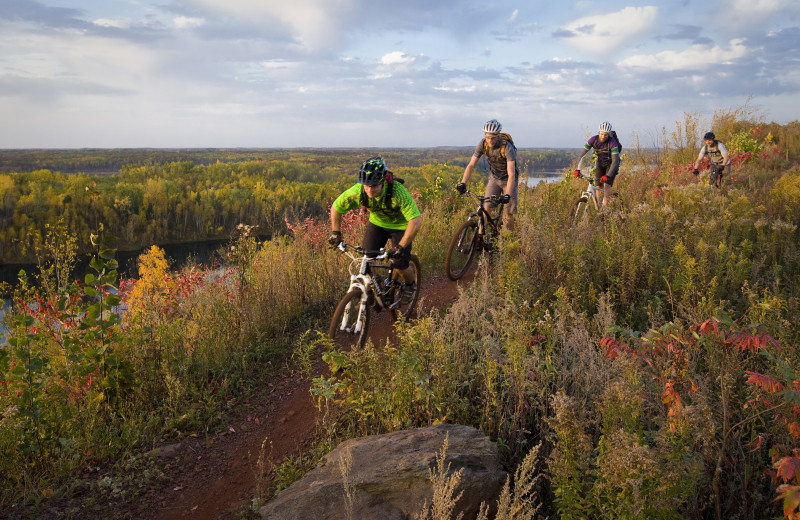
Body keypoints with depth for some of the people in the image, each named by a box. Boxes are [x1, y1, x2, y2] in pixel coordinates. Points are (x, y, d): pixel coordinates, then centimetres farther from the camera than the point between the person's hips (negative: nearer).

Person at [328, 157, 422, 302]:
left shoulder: (398, 192, -39)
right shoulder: (357, 191, -29)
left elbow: (416, 221, -41)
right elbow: (336, 208, -10)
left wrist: (400, 247, -42)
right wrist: (335, 233, -11)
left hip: (400, 225, -3)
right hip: (377, 222, 3)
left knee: (400, 266, -9)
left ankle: (410, 285, 26)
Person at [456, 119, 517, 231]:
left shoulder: (507, 147, -30)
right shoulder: (482, 144, -18)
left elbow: (511, 174, -34)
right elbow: (471, 165, -15)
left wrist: (507, 195, -45)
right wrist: (463, 183, -28)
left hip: (508, 179, -3)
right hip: (494, 178, 3)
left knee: (509, 214, -7)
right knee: (487, 207, -14)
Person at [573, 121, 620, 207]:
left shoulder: (612, 142, -31)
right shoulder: (593, 139, -21)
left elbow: (615, 161, -35)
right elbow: (583, 154, -20)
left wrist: (607, 176, -47)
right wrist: (577, 169, -32)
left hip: (611, 164, -4)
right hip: (600, 163, 4)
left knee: (607, 185, -20)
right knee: (598, 185, -2)